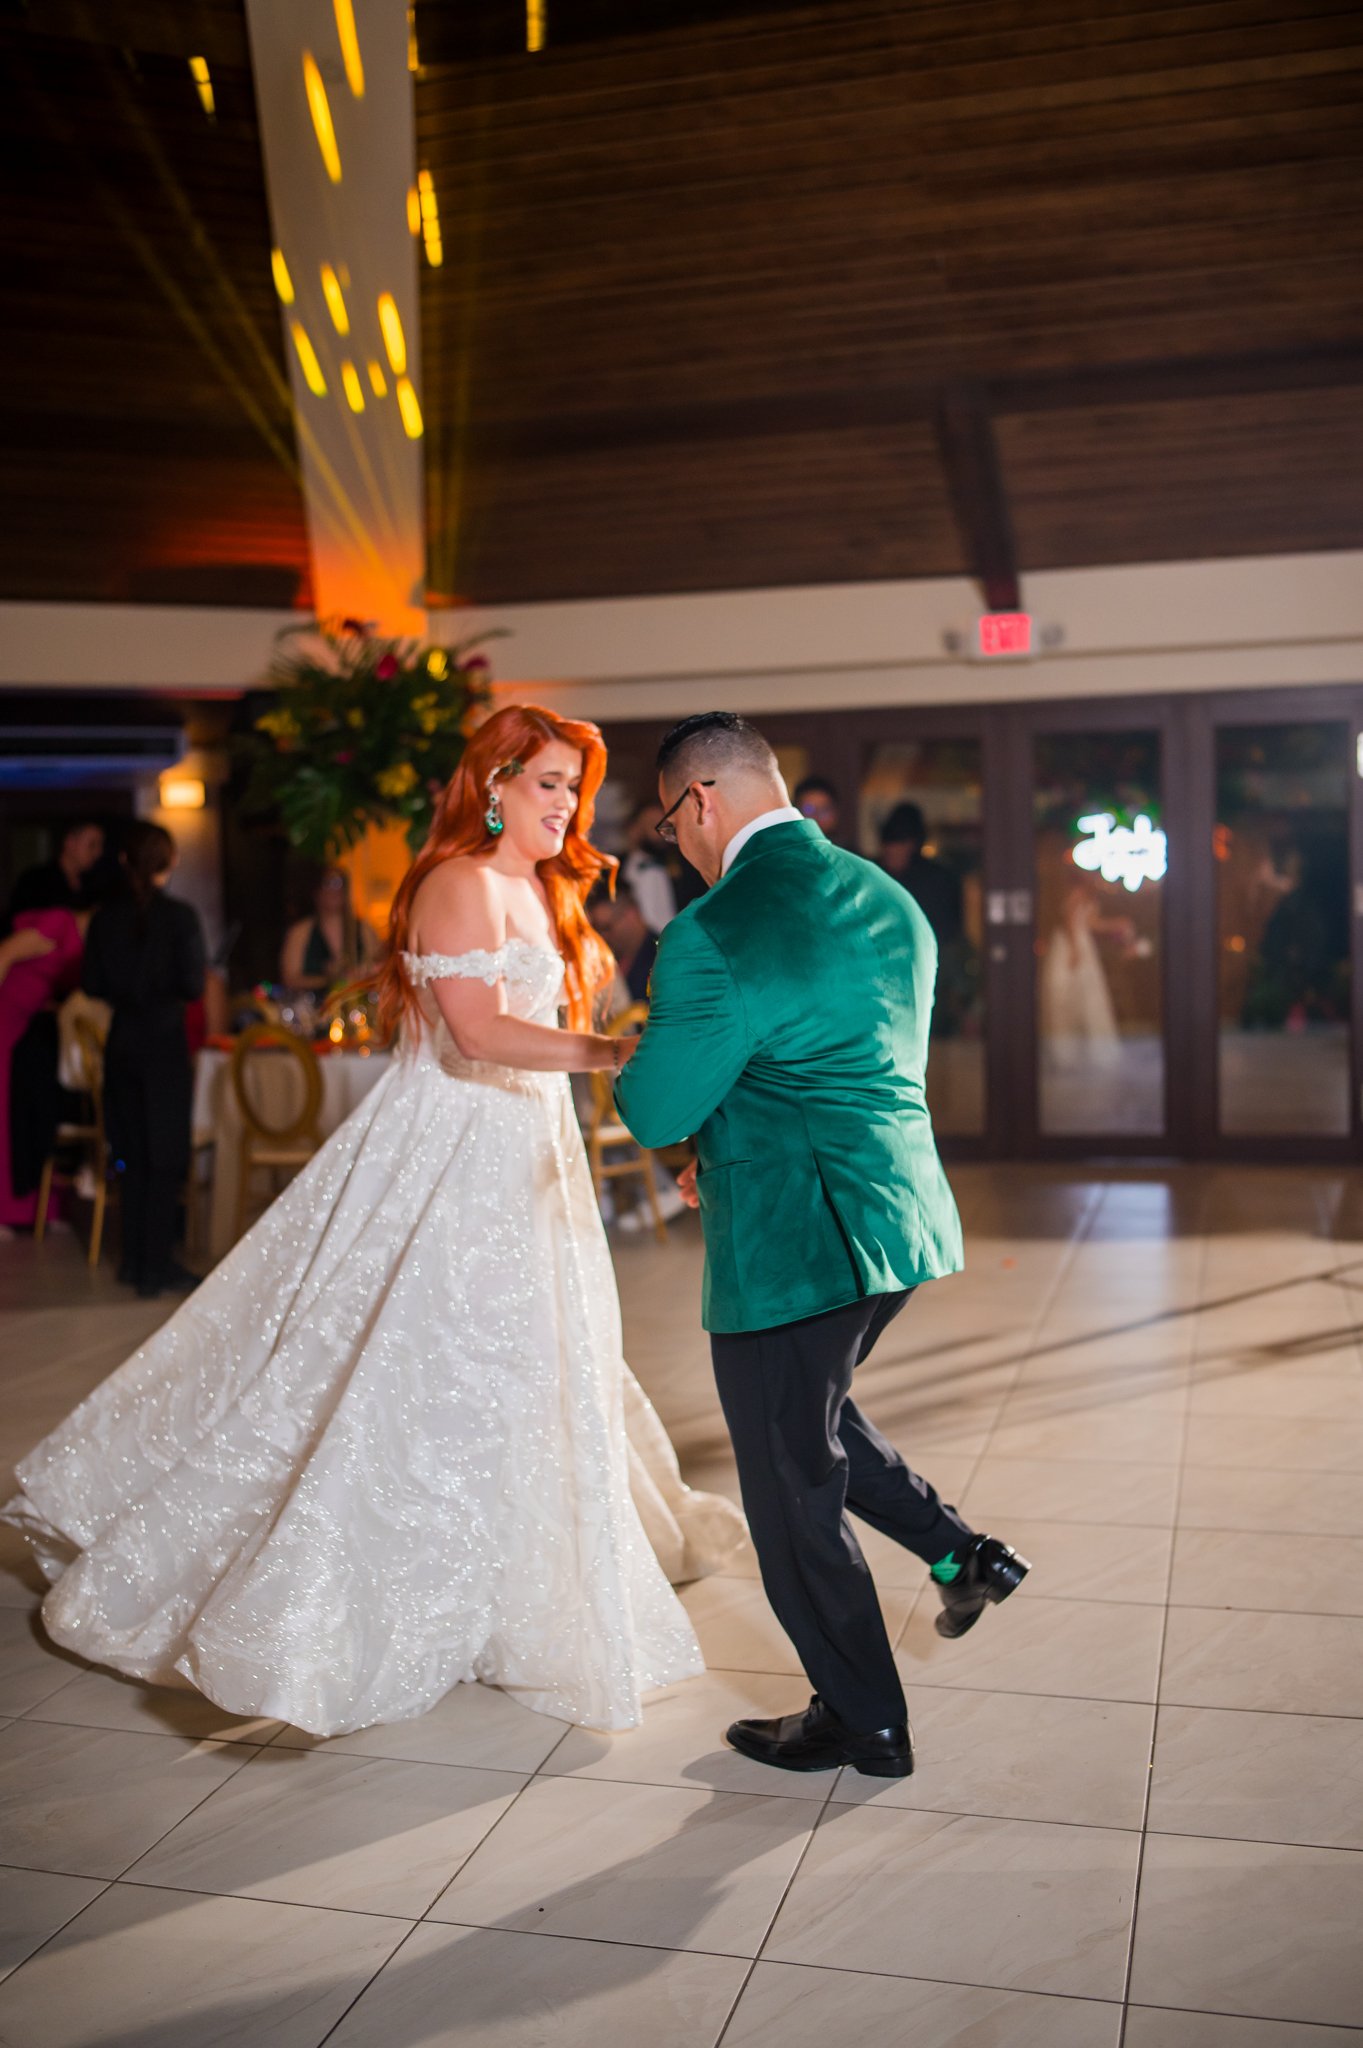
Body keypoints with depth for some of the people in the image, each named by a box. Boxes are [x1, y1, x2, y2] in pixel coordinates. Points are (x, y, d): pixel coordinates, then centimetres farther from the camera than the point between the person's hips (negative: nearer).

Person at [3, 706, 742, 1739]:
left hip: (520, 1152, 10)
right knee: (419, 1367, -7)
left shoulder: (541, 891, 14)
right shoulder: (461, 882, -15)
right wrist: (618, 1053, -32)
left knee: (529, 1370, 16)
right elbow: (480, 1031, -26)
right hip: (451, 1155, -10)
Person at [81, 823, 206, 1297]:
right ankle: (156, 1267, 4)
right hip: (165, 1044, -4)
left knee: (131, 1154, 15)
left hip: (121, 1043, 4)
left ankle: (135, 1260, 22)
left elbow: (92, 984, 2)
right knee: (166, 1158, 3)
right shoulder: (181, 916, -13)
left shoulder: (105, 919, -1)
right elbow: (193, 986, -14)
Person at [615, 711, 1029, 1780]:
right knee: (809, 1412, 31)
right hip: (900, 1212, 9)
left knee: (792, 1491, 10)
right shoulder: (888, 900, 7)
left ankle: (864, 1722, 26)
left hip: (792, 1244, -8)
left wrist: (632, 1056, 9)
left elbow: (656, 1113, -13)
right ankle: (960, 1549, 25)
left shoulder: (712, 937, -19)